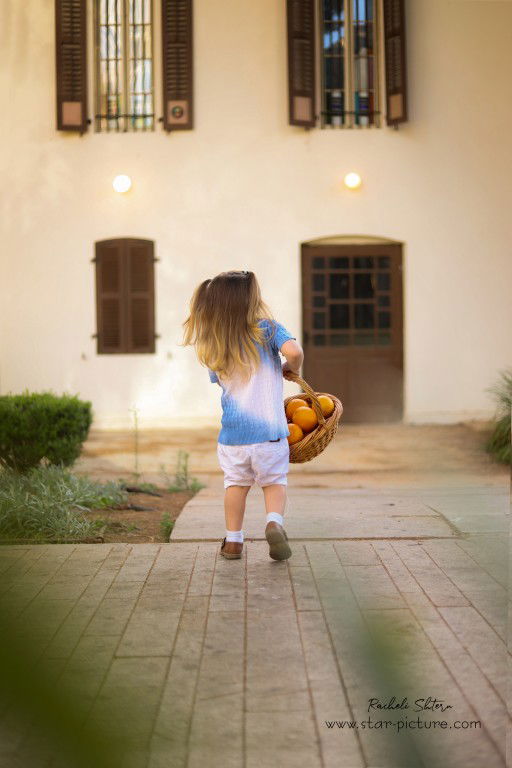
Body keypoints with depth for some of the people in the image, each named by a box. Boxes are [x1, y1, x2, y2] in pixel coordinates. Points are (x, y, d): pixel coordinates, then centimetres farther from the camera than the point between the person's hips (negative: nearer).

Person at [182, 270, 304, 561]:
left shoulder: (214, 349, 2)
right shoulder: (267, 329, -9)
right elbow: (294, 351, -25)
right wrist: (293, 368, -2)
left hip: (233, 432, 3)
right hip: (270, 429, -2)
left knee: (236, 483, 21)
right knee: (274, 482, 14)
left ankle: (233, 540, 24)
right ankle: (275, 521, -10)